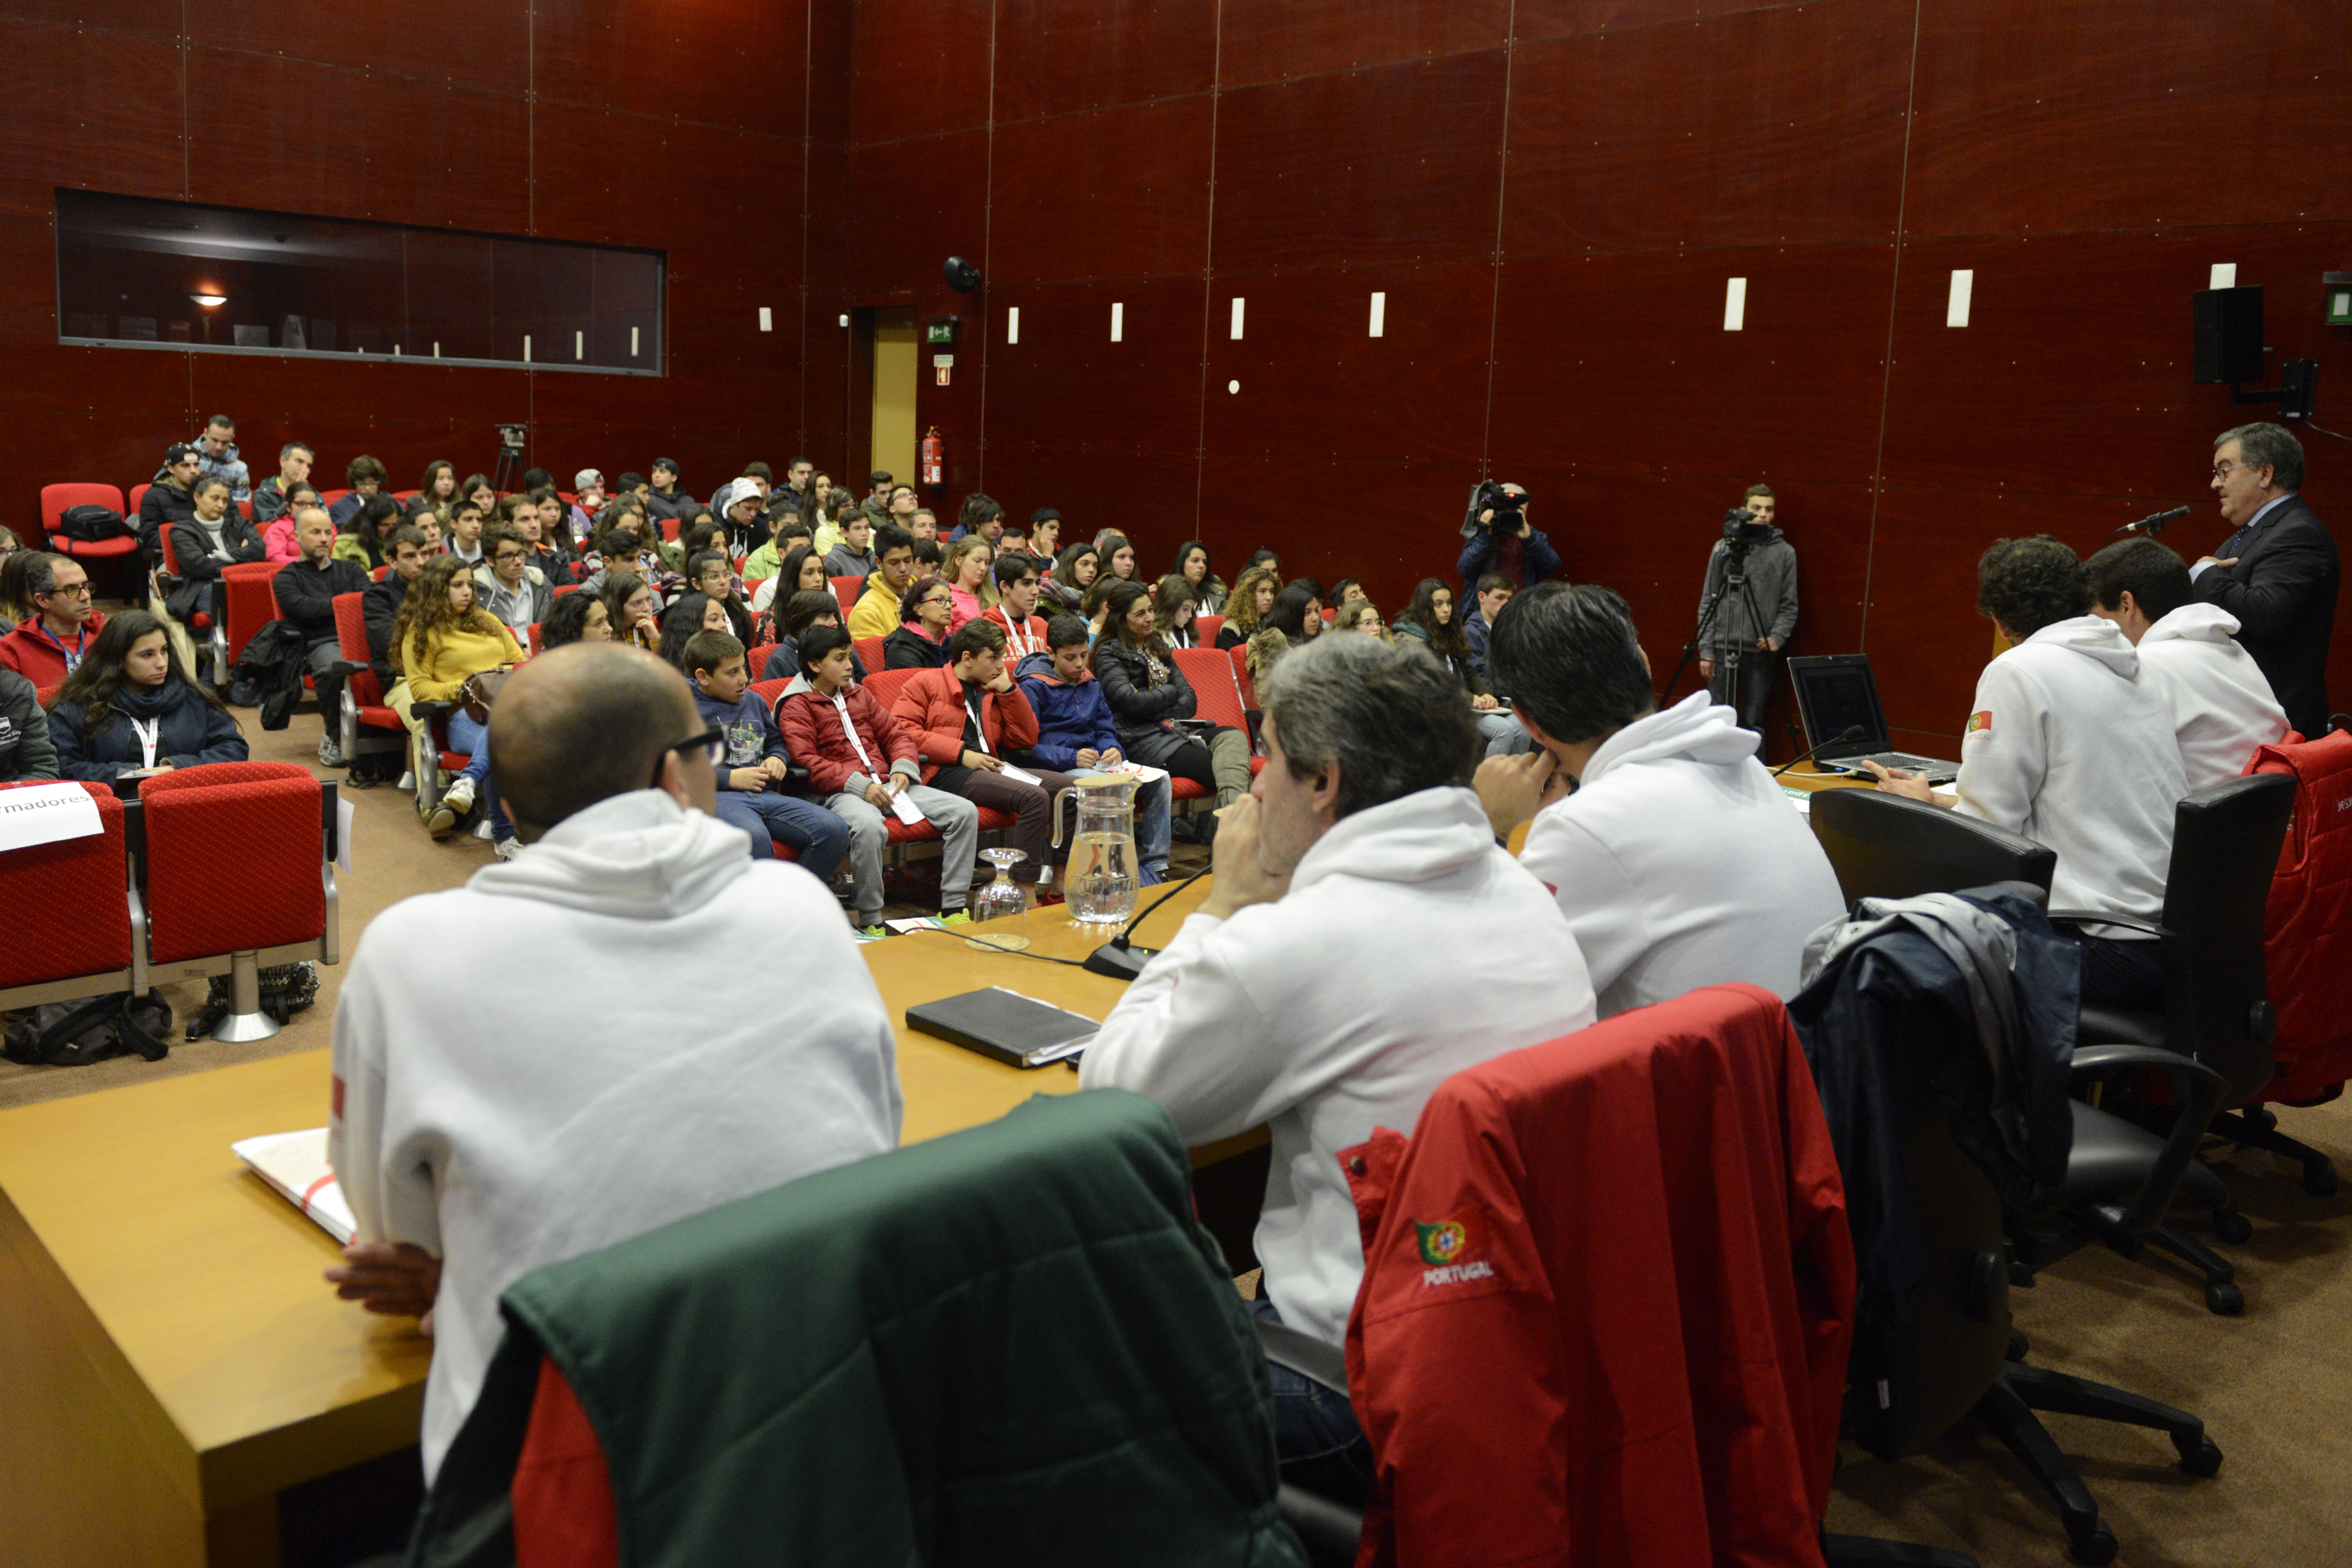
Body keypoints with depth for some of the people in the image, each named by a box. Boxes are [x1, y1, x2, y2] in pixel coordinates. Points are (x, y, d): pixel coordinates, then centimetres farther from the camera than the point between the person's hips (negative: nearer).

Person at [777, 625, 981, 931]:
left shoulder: (858, 694, 23)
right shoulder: (796, 706, 2)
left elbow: (897, 733, 22)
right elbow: (808, 763, -10)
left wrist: (903, 769, 0)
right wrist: (860, 784, -20)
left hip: (886, 783, 7)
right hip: (840, 792, -7)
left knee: (965, 811, -9)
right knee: (869, 826, -42)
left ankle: (953, 907, -6)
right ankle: (870, 921, -26)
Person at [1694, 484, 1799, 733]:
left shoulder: (1785, 553, 5)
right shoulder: (1723, 548, 5)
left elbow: (1789, 606, 7)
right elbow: (1708, 602, 5)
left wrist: (1776, 638, -10)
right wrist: (1706, 649, 0)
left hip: (1760, 651, 0)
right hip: (1722, 648, 0)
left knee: (1753, 723, 3)